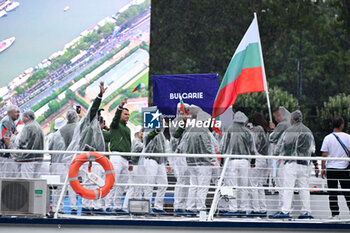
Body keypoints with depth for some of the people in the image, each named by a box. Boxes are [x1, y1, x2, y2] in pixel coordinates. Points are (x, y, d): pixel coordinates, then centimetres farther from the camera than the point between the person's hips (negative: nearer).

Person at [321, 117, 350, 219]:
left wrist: (323, 168, 4)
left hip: (331, 168, 0)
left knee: (333, 193, 3)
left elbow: (324, 155, -3)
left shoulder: (328, 138, -2)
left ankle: (335, 214, -1)